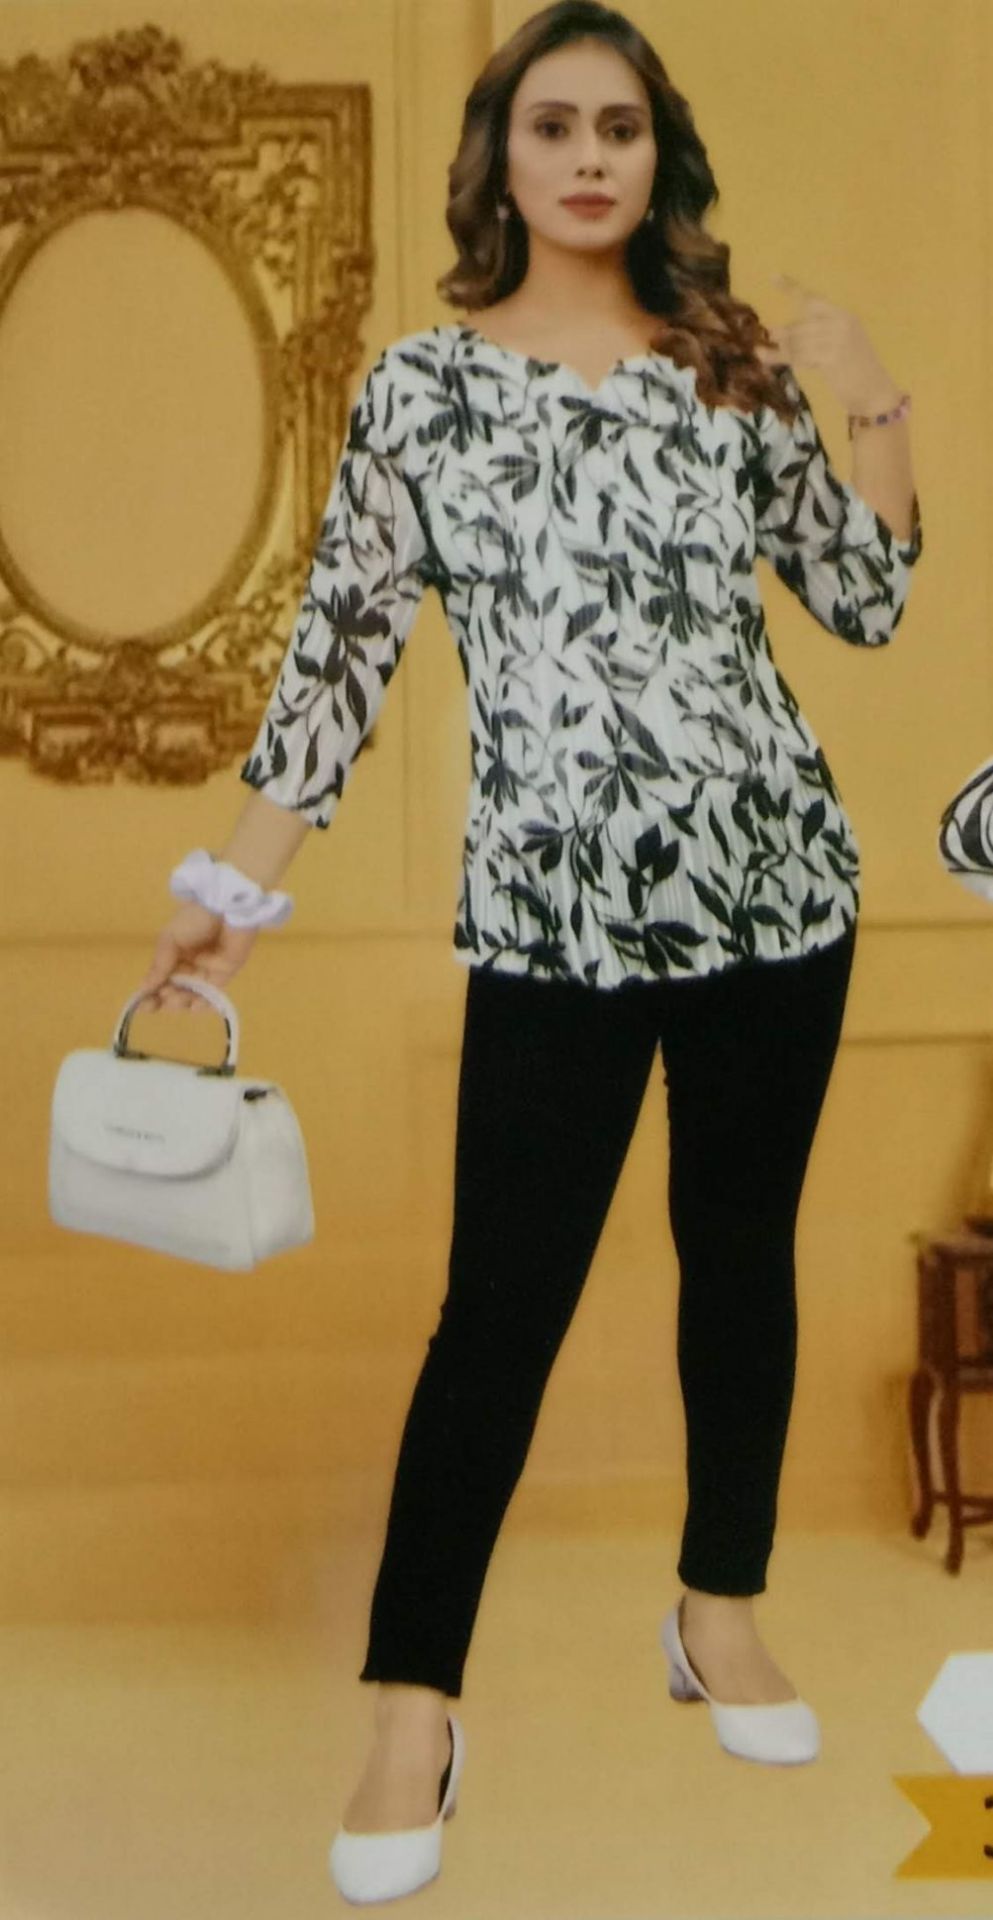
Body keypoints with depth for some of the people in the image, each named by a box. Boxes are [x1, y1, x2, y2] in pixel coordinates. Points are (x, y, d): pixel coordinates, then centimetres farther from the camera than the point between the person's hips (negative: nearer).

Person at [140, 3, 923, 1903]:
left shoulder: (732, 363, 8)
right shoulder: (423, 384, 1)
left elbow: (865, 603, 10)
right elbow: (343, 645, -1)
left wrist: (875, 409, -1)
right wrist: (235, 884, -7)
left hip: (775, 883, 3)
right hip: (554, 913, -3)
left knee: (743, 1253, 13)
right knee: (503, 1303, -3)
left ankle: (721, 1610, 32)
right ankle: (412, 1709, 8)